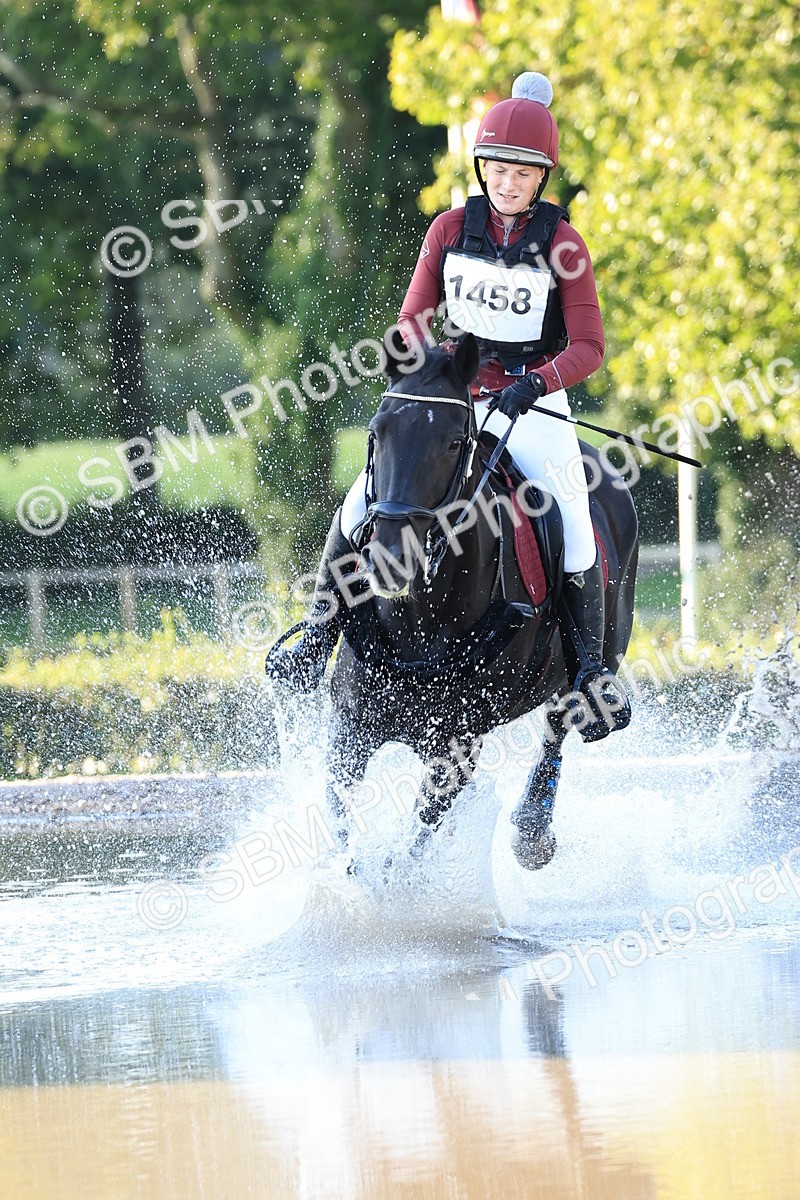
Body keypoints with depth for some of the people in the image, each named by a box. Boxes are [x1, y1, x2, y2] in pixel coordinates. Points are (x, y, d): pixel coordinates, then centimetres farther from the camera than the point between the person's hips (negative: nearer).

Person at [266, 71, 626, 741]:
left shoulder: (562, 243, -6)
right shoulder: (452, 229, 3)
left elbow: (588, 346, -9)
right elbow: (414, 317, 8)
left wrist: (535, 384, -25)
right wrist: (425, 358, -13)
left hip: (533, 407, -2)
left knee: (572, 530, -21)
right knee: (363, 505, -15)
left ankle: (592, 667, -6)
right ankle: (320, 635, -4)